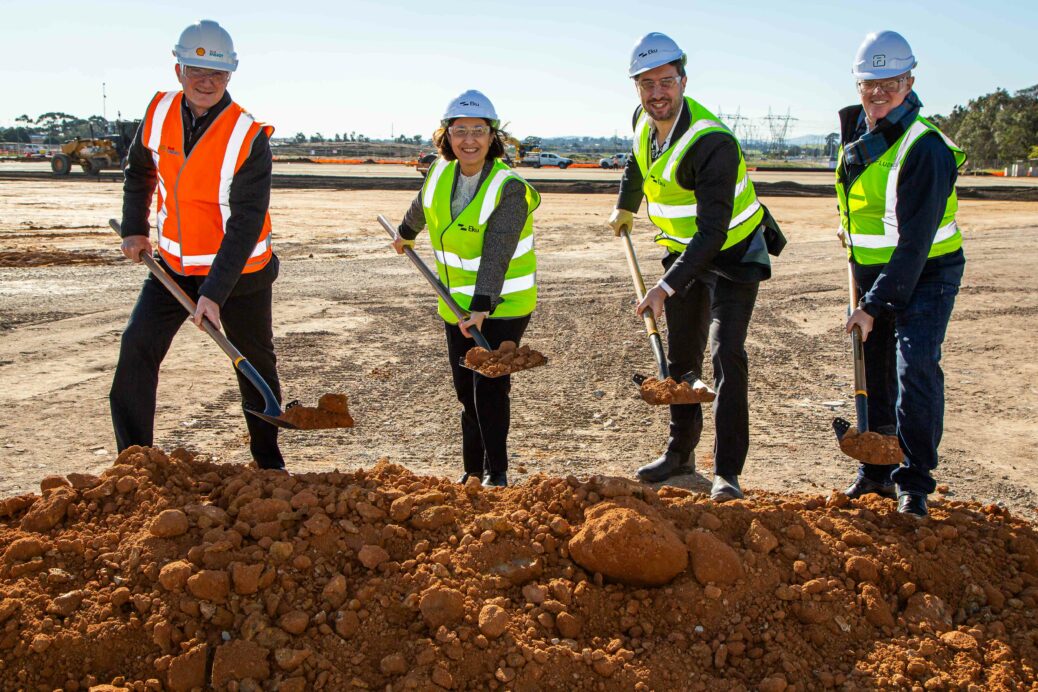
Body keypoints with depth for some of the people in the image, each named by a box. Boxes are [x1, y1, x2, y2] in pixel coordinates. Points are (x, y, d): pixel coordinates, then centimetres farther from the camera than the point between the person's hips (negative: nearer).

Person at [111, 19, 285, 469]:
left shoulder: (249, 137, -21)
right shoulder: (159, 113, -5)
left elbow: (246, 224, -24)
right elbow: (139, 171, 16)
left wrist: (215, 291, -29)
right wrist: (134, 229, 10)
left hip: (239, 270, -4)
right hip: (173, 264, 4)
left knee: (255, 364, 8)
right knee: (136, 349, -8)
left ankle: (268, 461, 27)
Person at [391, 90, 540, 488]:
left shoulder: (510, 187, -20)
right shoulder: (440, 173, -2)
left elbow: (497, 254, -31)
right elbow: (422, 206, 23)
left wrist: (482, 306, -41)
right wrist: (405, 233, 40)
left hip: (504, 304, -5)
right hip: (456, 305, 6)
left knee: (489, 388, -10)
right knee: (466, 391, 10)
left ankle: (496, 470, 7)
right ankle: (472, 469, 24)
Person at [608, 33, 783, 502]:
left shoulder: (712, 142, -31)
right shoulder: (644, 120, -6)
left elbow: (712, 231, -36)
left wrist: (666, 287, -43)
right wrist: (625, 207, 31)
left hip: (734, 255, -7)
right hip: (684, 252, 7)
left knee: (727, 357, -17)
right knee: (681, 357, 13)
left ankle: (727, 473, -11)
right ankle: (680, 453, 27)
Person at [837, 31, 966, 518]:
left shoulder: (924, 148, -23)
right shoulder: (855, 127, 1)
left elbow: (914, 243, -28)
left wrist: (875, 305, -29)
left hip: (926, 275, -7)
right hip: (873, 271, 7)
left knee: (915, 365, -18)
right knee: (875, 369, 9)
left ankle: (914, 481, -6)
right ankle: (876, 470, 21)